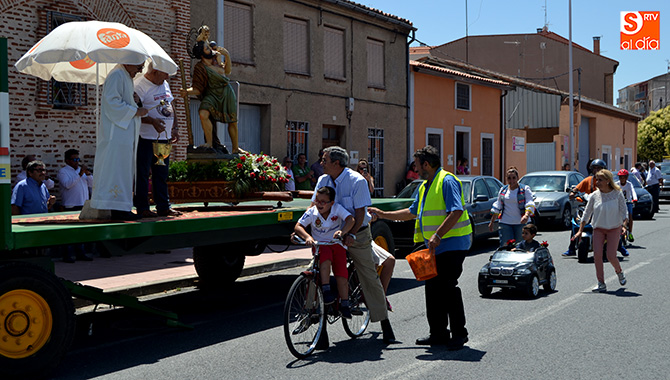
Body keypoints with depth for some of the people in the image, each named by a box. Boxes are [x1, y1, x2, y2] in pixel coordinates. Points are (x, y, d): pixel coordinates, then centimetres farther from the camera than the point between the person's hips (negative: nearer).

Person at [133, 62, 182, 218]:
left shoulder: (164, 84, 16)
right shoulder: (139, 85, -11)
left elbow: (171, 107, 23)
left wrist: (174, 128, 15)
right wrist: (152, 121, -28)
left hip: (163, 137, 8)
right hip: (146, 137, -8)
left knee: (161, 174, 12)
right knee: (143, 173, -3)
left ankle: (163, 206, 17)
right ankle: (142, 208, 4)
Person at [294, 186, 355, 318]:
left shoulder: (337, 209, -13)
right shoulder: (311, 212, -10)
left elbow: (350, 219, -26)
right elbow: (298, 226, -14)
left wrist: (343, 231, -46)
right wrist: (307, 237, -35)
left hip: (337, 244, 0)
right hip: (320, 244, 0)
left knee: (341, 273, -13)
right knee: (325, 259, -34)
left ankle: (344, 304, 0)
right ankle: (326, 291, -30)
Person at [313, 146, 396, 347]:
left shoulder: (357, 181, -14)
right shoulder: (323, 180, 2)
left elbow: (360, 212, -17)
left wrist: (351, 235, -29)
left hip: (357, 235, -4)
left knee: (370, 278, 1)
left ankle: (385, 324, 13)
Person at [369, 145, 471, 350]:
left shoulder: (447, 181, -11)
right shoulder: (424, 187, 19)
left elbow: (456, 212, -22)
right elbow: (412, 212, 28)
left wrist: (437, 235, -27)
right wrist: (383, 214, 26)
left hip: (452, 244, -10)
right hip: (435, 247, 10)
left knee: (448, 287, -9)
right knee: (433, 288, 9)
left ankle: (459, 333, 2)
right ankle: (438, 333, 17)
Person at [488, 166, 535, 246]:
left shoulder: (525, 189, 1)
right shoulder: (503, 190, 13)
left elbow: (530, 204, -12)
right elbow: (497, 207, 20)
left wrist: (526, 215, -32)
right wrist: (491, 222, 18)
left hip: (521, 223, -2)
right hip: (505, 223, 2)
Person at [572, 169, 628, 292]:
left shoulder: (617, 194, -6)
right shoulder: (595, 195, -1)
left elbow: (624, 211, -3)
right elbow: (587, 213, 6)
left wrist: (624, 225, -19)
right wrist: (580, 230, 4)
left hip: (614, 228, -2)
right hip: (598, 228, 2)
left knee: (611, 256, -9)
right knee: (597, 255, -11)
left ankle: (619, 272, 26)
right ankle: (601, 283, -1)